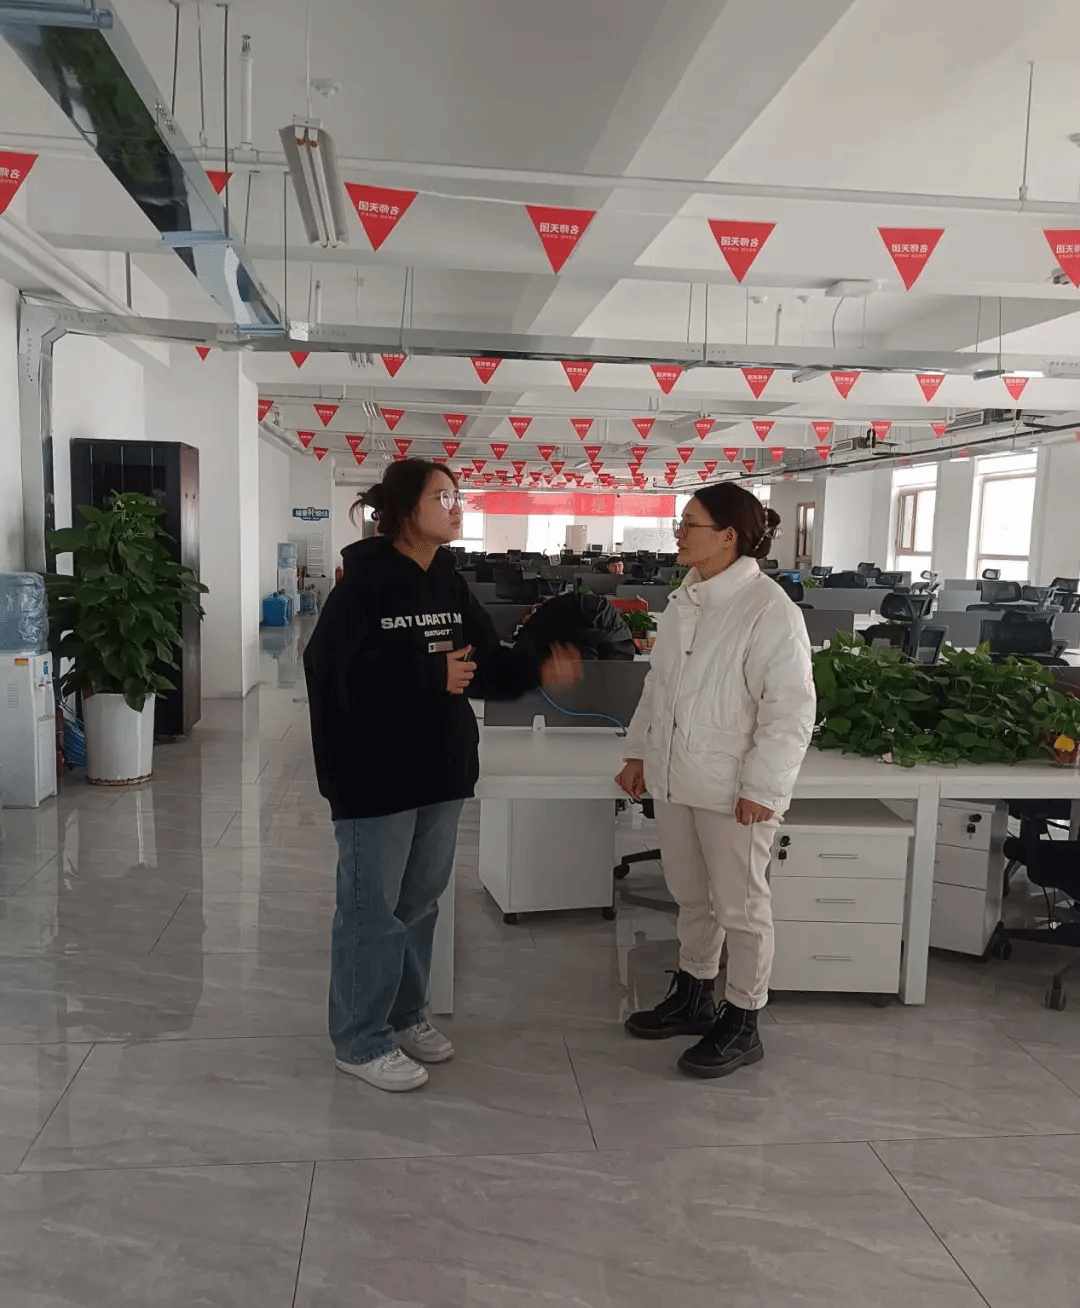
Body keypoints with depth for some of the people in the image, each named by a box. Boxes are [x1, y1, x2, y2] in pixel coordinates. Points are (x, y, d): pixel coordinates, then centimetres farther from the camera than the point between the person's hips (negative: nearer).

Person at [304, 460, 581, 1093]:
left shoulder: (451, 584, 8)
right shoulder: (365, 583, -15)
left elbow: (487, 662, 10)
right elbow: (337, 672, -25)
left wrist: (538, 669, -8)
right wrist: (431, 674, -23)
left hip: (441, 769, 8)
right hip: (377, 775, -7)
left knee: (421, 899, 18)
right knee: (372, 908, 3)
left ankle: (405, 1014, 36)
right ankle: (361, 1040, 20)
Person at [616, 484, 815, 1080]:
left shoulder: (768, 609, -16)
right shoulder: (684, 601, 9)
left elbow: (791, 707, -17)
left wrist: (762, 786, -18)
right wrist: (639, 751, 16)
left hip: (733, 786, -7)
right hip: (676, 777, 7)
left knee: (739, 904, 7)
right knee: (691, 895, 20)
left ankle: (742, 1024, 23)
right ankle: (693, 996, 38)